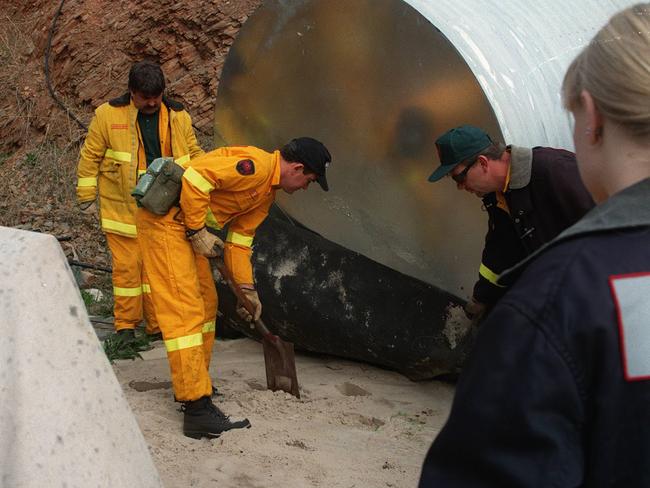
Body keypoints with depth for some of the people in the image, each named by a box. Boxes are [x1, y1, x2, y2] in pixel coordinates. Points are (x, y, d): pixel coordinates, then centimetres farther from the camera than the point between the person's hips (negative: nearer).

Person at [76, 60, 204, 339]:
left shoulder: (178, 117, 4)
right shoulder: (108, 115, -5)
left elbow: (194, 155, 15)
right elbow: (90, 157, 1)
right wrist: (87, 198, 2)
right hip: (122, 208, -3)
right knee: (127, 266, 0)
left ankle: (159, 326, 17)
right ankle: (126, 327, 12)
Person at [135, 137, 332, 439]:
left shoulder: (267, 193, 14)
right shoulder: (255, 165, -19)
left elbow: (239, 239, 18)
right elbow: (195, 178, -26)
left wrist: (247, 289, 15)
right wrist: (198, 232, -19)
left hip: (186, 227, 11)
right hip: (165, 218, -11)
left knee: (206, 301, 17)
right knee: (185, 309, -14)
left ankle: (192, 382, 31)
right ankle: (197, 408, -15)